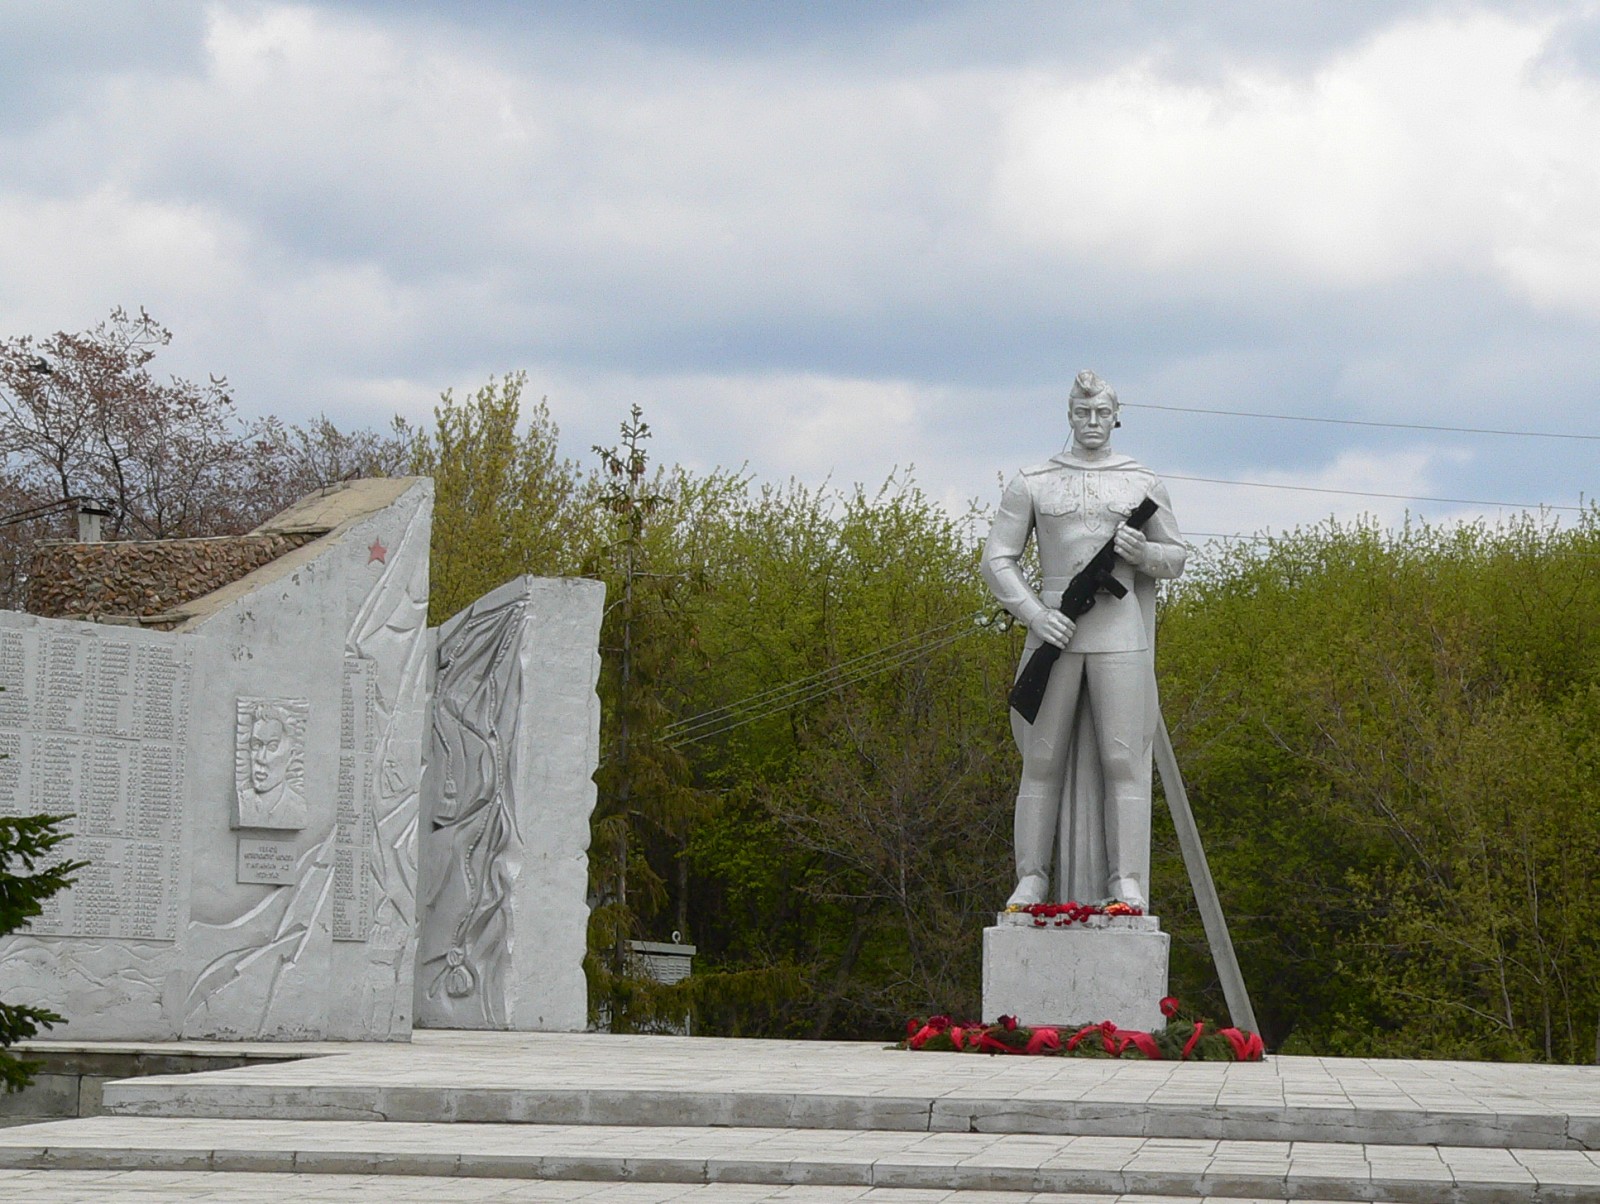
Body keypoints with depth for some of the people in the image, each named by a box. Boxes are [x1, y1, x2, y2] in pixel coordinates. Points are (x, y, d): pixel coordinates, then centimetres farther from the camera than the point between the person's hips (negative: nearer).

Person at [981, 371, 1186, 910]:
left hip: (1119, 633, 0)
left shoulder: (1143, 484, 9)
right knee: (1043, 759, 2)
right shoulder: (1032, 483, 6)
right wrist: (1035, 615, -11)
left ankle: (1127, 883, -3)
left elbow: (1175, 558, 14)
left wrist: (1143, 552, -10)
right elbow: (997, 559, 5)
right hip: (1054, 632, 0)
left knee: (1122, 759, -5)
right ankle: (1031, 879, 8)